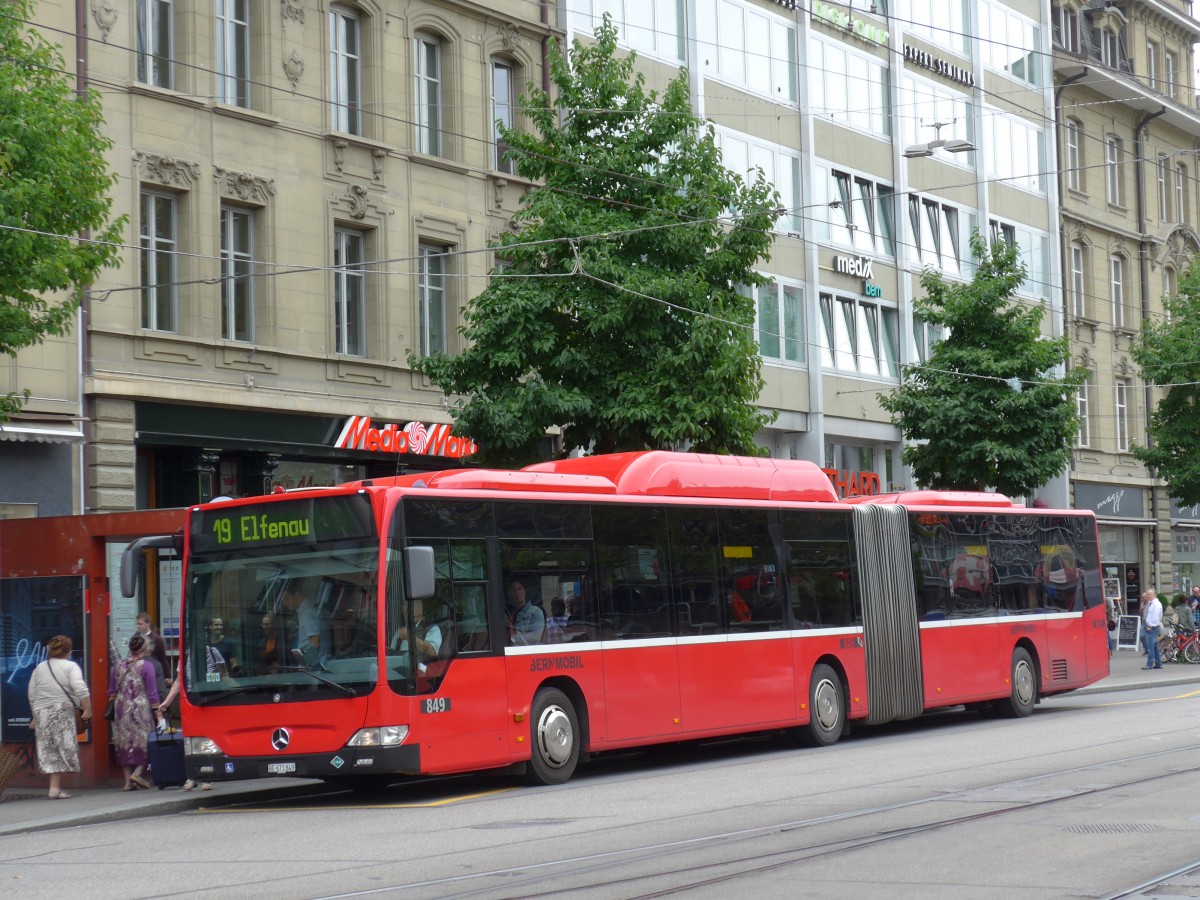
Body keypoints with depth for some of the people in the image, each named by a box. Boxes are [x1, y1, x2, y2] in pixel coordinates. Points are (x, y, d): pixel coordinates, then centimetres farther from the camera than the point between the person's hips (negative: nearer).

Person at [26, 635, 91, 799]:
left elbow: (32, 695, 13)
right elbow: (80, 690, -16)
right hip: (63, 711, -5)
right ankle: (55, 788, -4)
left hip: (41, 712, 5)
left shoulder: (39, 668, 13)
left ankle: (56, 786, 11)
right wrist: (87, 710, -10)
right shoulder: (70, 667, -3)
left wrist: (35, 717, 21)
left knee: (50, 751, 10)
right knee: (62, 749, 1)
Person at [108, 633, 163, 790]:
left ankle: (128, 780, 6)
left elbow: (112, 691, 12)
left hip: (122, 709, 4)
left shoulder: (118, 665, 6)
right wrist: (158, 713, -1)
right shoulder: (146, 666, -6)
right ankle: (137, 773, -11)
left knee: (125, 742, 7)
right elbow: (152, 693, -6)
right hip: (141, 709, -4)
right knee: (144, 741, 5)